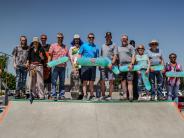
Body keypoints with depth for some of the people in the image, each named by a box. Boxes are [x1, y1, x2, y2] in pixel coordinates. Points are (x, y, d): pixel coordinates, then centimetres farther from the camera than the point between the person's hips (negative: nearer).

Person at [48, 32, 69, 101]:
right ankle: (54, 95, -1)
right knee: (54, 81, -4)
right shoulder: (53, 46, 7)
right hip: (55, 66, -3)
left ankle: (61, 95, 11)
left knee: (62, 82, 6)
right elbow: (50, 56, 5)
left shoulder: (65, 47, 15)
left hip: (63, 66, 3)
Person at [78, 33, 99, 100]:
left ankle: (91, 95, 12)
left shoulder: (96, 47, 16)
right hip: (85, 65, -2)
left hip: (93, 65, 3)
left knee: (92, 82, 6)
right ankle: (85, 95, -7)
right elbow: (79, 55, 8)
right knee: (85, 81, -6)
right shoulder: (84, 46, 10)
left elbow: (98, 57, 15)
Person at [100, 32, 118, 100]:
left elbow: (115, 56, -5)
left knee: (111, 81, -3)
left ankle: (110, 96, 1)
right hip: (103, 66, 5)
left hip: (110, 66, -5)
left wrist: (112, 63, -18)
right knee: (102, 81, 4)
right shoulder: (103, 46, 20)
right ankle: (103, 95, 12)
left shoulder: (114, 45, 4)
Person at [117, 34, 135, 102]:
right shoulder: (118, 48, 22)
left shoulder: (130, 47, 7)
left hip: (129, 66, -5)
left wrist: (131, 64, -14)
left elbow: (133, 56, -2)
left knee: (129, 81, -9)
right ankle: (124, 95, 5)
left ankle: (130, 96, -12)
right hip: (121, 66, 5)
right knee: (123, 81, 3)